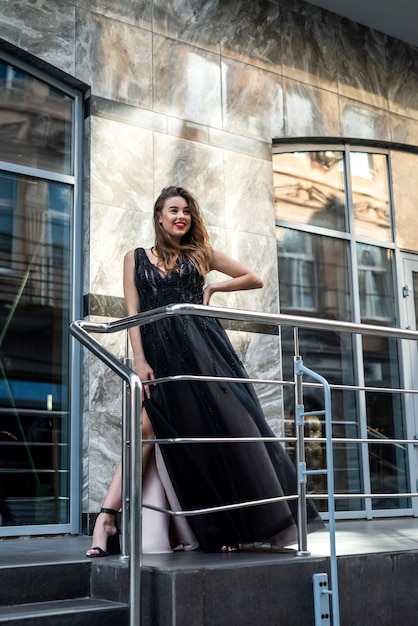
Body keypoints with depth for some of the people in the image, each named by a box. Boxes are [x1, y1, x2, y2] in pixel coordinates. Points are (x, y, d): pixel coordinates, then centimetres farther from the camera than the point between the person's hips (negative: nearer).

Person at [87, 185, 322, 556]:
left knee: (225, 426, -6)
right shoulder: (136, 258, 13)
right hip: (161, 353, 0)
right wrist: (140, 360, -7)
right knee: (146, 430, -8)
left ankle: (234, 523, 4)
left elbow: (255, 279, 18)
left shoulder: (201, 253, 14)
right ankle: (107, 518, -5)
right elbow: (133, 313, 4)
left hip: (203, 346, 0)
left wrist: (212, 288, 8)